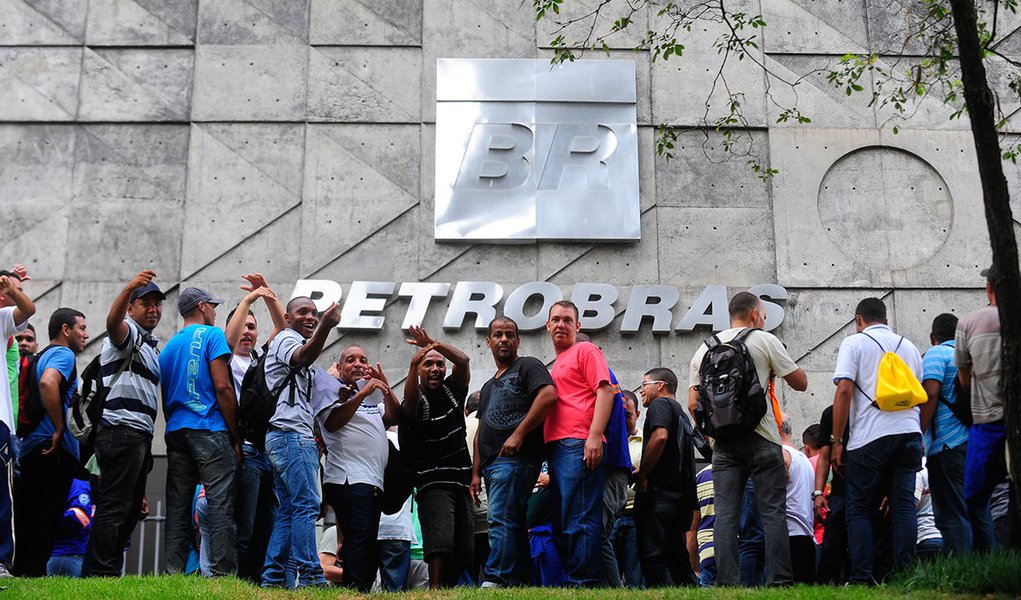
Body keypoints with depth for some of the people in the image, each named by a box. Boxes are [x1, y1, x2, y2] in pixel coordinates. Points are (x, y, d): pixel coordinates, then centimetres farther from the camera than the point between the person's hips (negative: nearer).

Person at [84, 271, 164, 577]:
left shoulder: (152, 345, 25)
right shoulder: (128, 332, -2)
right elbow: (112, 322, -29)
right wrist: (129, 287, -48)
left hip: (140, 435, 10)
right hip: (121, 429, -10)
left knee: (131, 509, 12)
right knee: (114, 507, -12)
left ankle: (108, 571, 16)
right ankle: (103, 574, -14)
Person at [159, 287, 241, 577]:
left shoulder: (168, 347, 21)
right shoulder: (211, 335, 0)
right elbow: (222, 387, -9)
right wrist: (236, 437, -6)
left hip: (175, 433, 7)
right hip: (210, 430, -7)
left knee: (178, 507, 5)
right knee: (221, 505, -9)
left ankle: (174, 573, 1)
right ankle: (223, 572, -15)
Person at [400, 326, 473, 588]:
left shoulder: (452, 390, 11)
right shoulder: (416, 401, -2)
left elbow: (462, 360, -6)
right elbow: (409, 400, -27)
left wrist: (434, 344, -23)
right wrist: (413, 364, -44)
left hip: (461, 482, 6)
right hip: (432, 484, -5)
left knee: (464, 550, 3)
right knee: (440, 541, -23)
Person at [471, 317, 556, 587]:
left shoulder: (527, 366, 4)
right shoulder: (488, 387, 29)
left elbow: (548, 395, -16)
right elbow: (480, 433, 27)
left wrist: (518, 435, -19)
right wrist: (476, 473, 17)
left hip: (516, 458, -9)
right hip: (492, 464, 9)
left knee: (500, 518, -19)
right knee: (514, 525, 6)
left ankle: (495, 580, -25)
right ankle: (520, 585, 5)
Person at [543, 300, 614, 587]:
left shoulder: (585, 351, 4)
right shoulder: (557, 364, 28)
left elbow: (605, 391, -8)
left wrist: (594, 437, -19)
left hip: (579, 445, -9)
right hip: (556, 448, 9)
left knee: (579, 519, -13)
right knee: (561, 523, 8)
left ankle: (583, 583, -15)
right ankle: (570, 580, 10)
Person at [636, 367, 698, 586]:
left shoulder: (660, 404, 0)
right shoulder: (680, 411, 28)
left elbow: (659, 437, -20)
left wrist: (642, 476, -15)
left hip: (659, 490, -9)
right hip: (681, 492, 9)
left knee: (651, 554, -12)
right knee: (676, 555, 10)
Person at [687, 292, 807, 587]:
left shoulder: (704, 349, 13)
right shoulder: (764, 341, 1)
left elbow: (693, 404, 10)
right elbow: (801, 383, 5)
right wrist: (776, 362, 21)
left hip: (723, 442, 4)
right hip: (761, 438, -3)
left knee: (725, 515, 2)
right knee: (773, 512, -1)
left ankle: (726, 581, -3)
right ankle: (778, 579, -4)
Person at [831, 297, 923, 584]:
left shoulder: (854, 343, 2)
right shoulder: (908, 346, 20)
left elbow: (844, 391, -8)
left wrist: (836, 440, -5)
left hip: (870, 437, -4)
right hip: (909, 433, 5)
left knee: (859, 510, 2)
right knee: (904, 506, 5)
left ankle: (863, 579, -4)